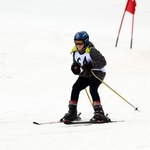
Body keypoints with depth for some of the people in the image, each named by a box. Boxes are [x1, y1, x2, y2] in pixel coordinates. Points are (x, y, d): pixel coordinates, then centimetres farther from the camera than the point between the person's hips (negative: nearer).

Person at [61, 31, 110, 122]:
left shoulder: (91, 51, -22)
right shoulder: (75, 52, 1)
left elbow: (103, 61, -26)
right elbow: (75, 63, 18)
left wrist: (91, 65, -36)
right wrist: (75, 67, -6)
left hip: (97, 73, -7)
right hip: (86, 74, 7)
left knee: (92, 88, -27)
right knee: (76, 87, -7)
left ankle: (99, 113, -26)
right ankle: (72, 112, 5)